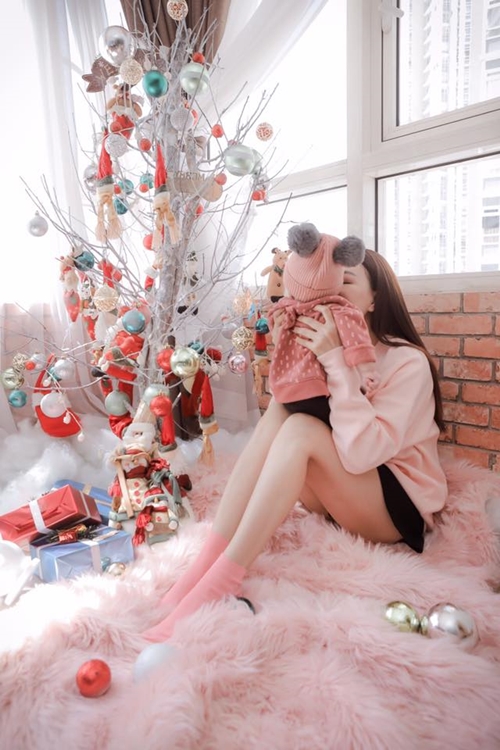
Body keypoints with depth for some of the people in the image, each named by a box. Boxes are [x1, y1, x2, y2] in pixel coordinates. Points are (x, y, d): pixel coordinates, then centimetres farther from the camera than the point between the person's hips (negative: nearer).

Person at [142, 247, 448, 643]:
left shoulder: (407, 361, -15)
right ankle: (206, 564, -26)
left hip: (401, 506, -5)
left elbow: (362, 453, -30)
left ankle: (222, 581, -29)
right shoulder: (326, 347, 3)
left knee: (300, 429, -29)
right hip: (340, 498, 6)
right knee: (278, 414, -20)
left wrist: (335, 360, -30)